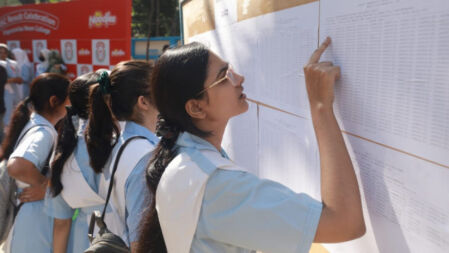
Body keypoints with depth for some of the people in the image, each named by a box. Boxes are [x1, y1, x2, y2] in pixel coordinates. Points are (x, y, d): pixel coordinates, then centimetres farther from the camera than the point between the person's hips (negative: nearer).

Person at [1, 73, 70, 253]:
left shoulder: (32, 124, 4)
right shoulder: (43, 132, -24)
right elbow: (16, 167, -41)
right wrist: (46, 184, -25)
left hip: (32, 214, 9)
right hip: (37, 220, -9)